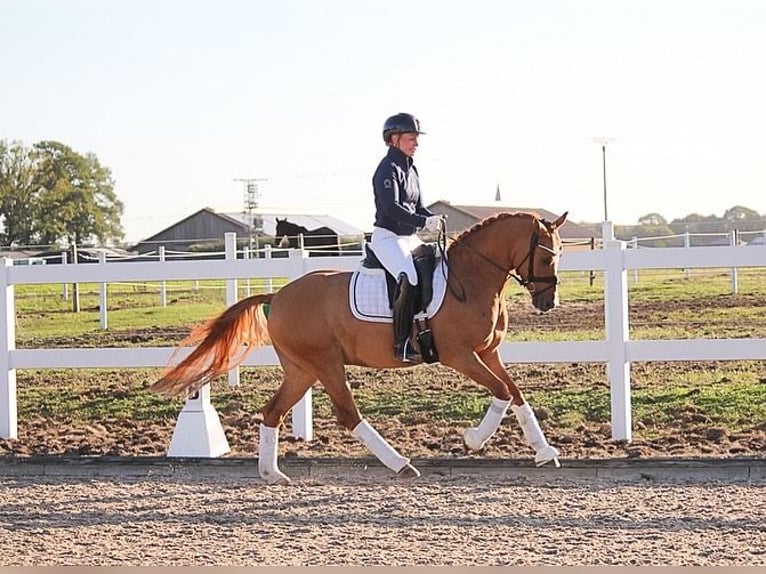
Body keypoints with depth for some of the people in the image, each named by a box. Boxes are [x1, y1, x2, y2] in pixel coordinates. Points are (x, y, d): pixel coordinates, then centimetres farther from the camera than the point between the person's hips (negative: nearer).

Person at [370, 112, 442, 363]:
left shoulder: (410, 168, 17)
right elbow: (391, 207, -24)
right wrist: (423, 222, -30)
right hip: (387, 237, -10)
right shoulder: (388, 169, -11)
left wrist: (434, 219, 1)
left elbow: (417, 206, 21)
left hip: (409, 238, 10)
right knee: (409, 278, -31)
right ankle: (402, 345, -33)